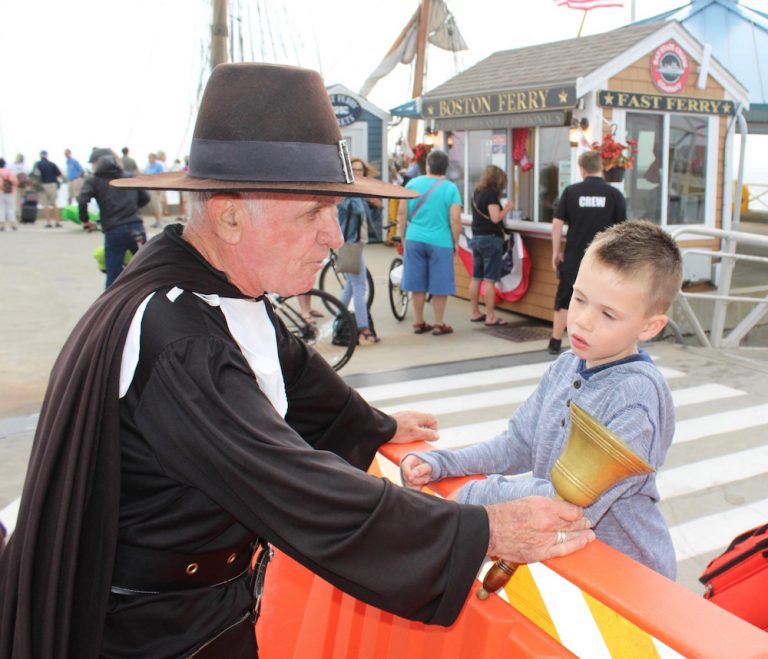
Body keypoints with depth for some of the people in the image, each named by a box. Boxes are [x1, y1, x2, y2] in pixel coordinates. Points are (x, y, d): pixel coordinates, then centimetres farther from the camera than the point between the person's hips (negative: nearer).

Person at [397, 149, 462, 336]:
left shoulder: (412, 183, 2)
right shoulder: (450, 188, -5)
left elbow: (402, 213, 3)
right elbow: (455, 219, -10)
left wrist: (403, 236, 14)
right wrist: (455, 242, 2)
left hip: (415, 240, 3)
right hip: (441, 242, -3)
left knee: (418, 284, 11)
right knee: (439, 286, 7)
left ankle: (419, 323, 18)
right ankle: (439, 324, 14)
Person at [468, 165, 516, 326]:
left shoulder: (477, 192, 10)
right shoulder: (491, 193, -14)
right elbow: (495, 218, -20)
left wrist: (501, 206, 10)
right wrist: (508, 208, -6)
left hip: (476, 238, 8)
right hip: (491, 239, -8)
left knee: (476, 278, 12)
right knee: (490, 280, -6)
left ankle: (475, 313, 18)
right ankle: (490, 317, -4)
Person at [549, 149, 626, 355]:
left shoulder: (571, 191, -2)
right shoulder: (614, 194, -3)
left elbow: (557, 223, -4)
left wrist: (556, 251, 5)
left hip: (573, 258, 1)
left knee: (564, 300, 12)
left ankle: (555, 343, 18)